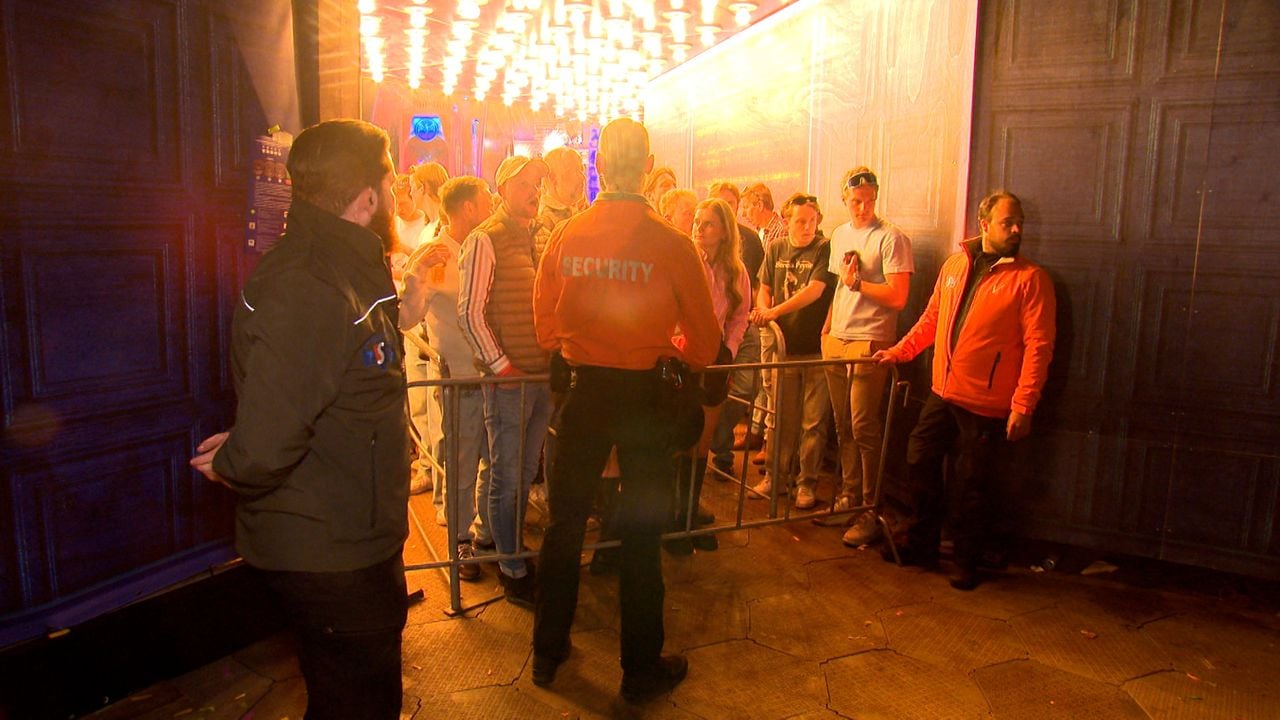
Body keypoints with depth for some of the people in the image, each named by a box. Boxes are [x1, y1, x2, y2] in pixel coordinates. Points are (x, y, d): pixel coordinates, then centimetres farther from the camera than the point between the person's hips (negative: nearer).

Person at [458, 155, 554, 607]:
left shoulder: (538, 239, 13)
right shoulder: (486, 239, -8)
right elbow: (469, 312, -13)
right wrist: (500, 364, -14)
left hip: (543, 375, 7)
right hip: (508, 379, -7)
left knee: (526, 473, 17)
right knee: (506, 478, 4)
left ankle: (511, 551, 33)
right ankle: (514, 573, 17)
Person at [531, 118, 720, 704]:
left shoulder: (567, 237, -6)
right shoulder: (670, 244, -13)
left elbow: (545, 322, 5)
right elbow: (704, 341, -5)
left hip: (584, 390, 3)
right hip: (645, 394, -2)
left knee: (564, 523, 16)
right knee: (641, 535, 9)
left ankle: (548, 652, 31)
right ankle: (641, 670, 23)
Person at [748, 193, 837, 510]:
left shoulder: (824, 250, -4)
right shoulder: (775, 250, 10)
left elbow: (814, 290, -16)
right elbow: (764, 289, 14)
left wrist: (775, 311, -23)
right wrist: (762, 310, -8)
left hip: (817, 347, -4)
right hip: (785, 344, 4)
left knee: (814, 421, 3)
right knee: (781, 417, 11)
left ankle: (807, 483, 15)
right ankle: (777, 477, 23)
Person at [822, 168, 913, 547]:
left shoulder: (891, 238, -8)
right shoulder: (839, 235, 15)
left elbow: (898, 298, -14)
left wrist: (857, 282, -11)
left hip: (870, 344, -7)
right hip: (837, 340, 7)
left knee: (864, 427, -7)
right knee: (843, 426, 11)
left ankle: (870, 511, 2)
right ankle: (848, 495, 23)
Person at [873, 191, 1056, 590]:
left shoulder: (1030, 278, -9)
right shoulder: (956, 264, 7)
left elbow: (1038, 346, -13)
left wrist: (1023, 405, -17)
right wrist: (898, 351, 12)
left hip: (986, 405, -5)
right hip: (942, 393, 6)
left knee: (971, 487, 5)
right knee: (920, 462, 14)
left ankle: (966, 563, 26)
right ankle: (922, 544, 33)